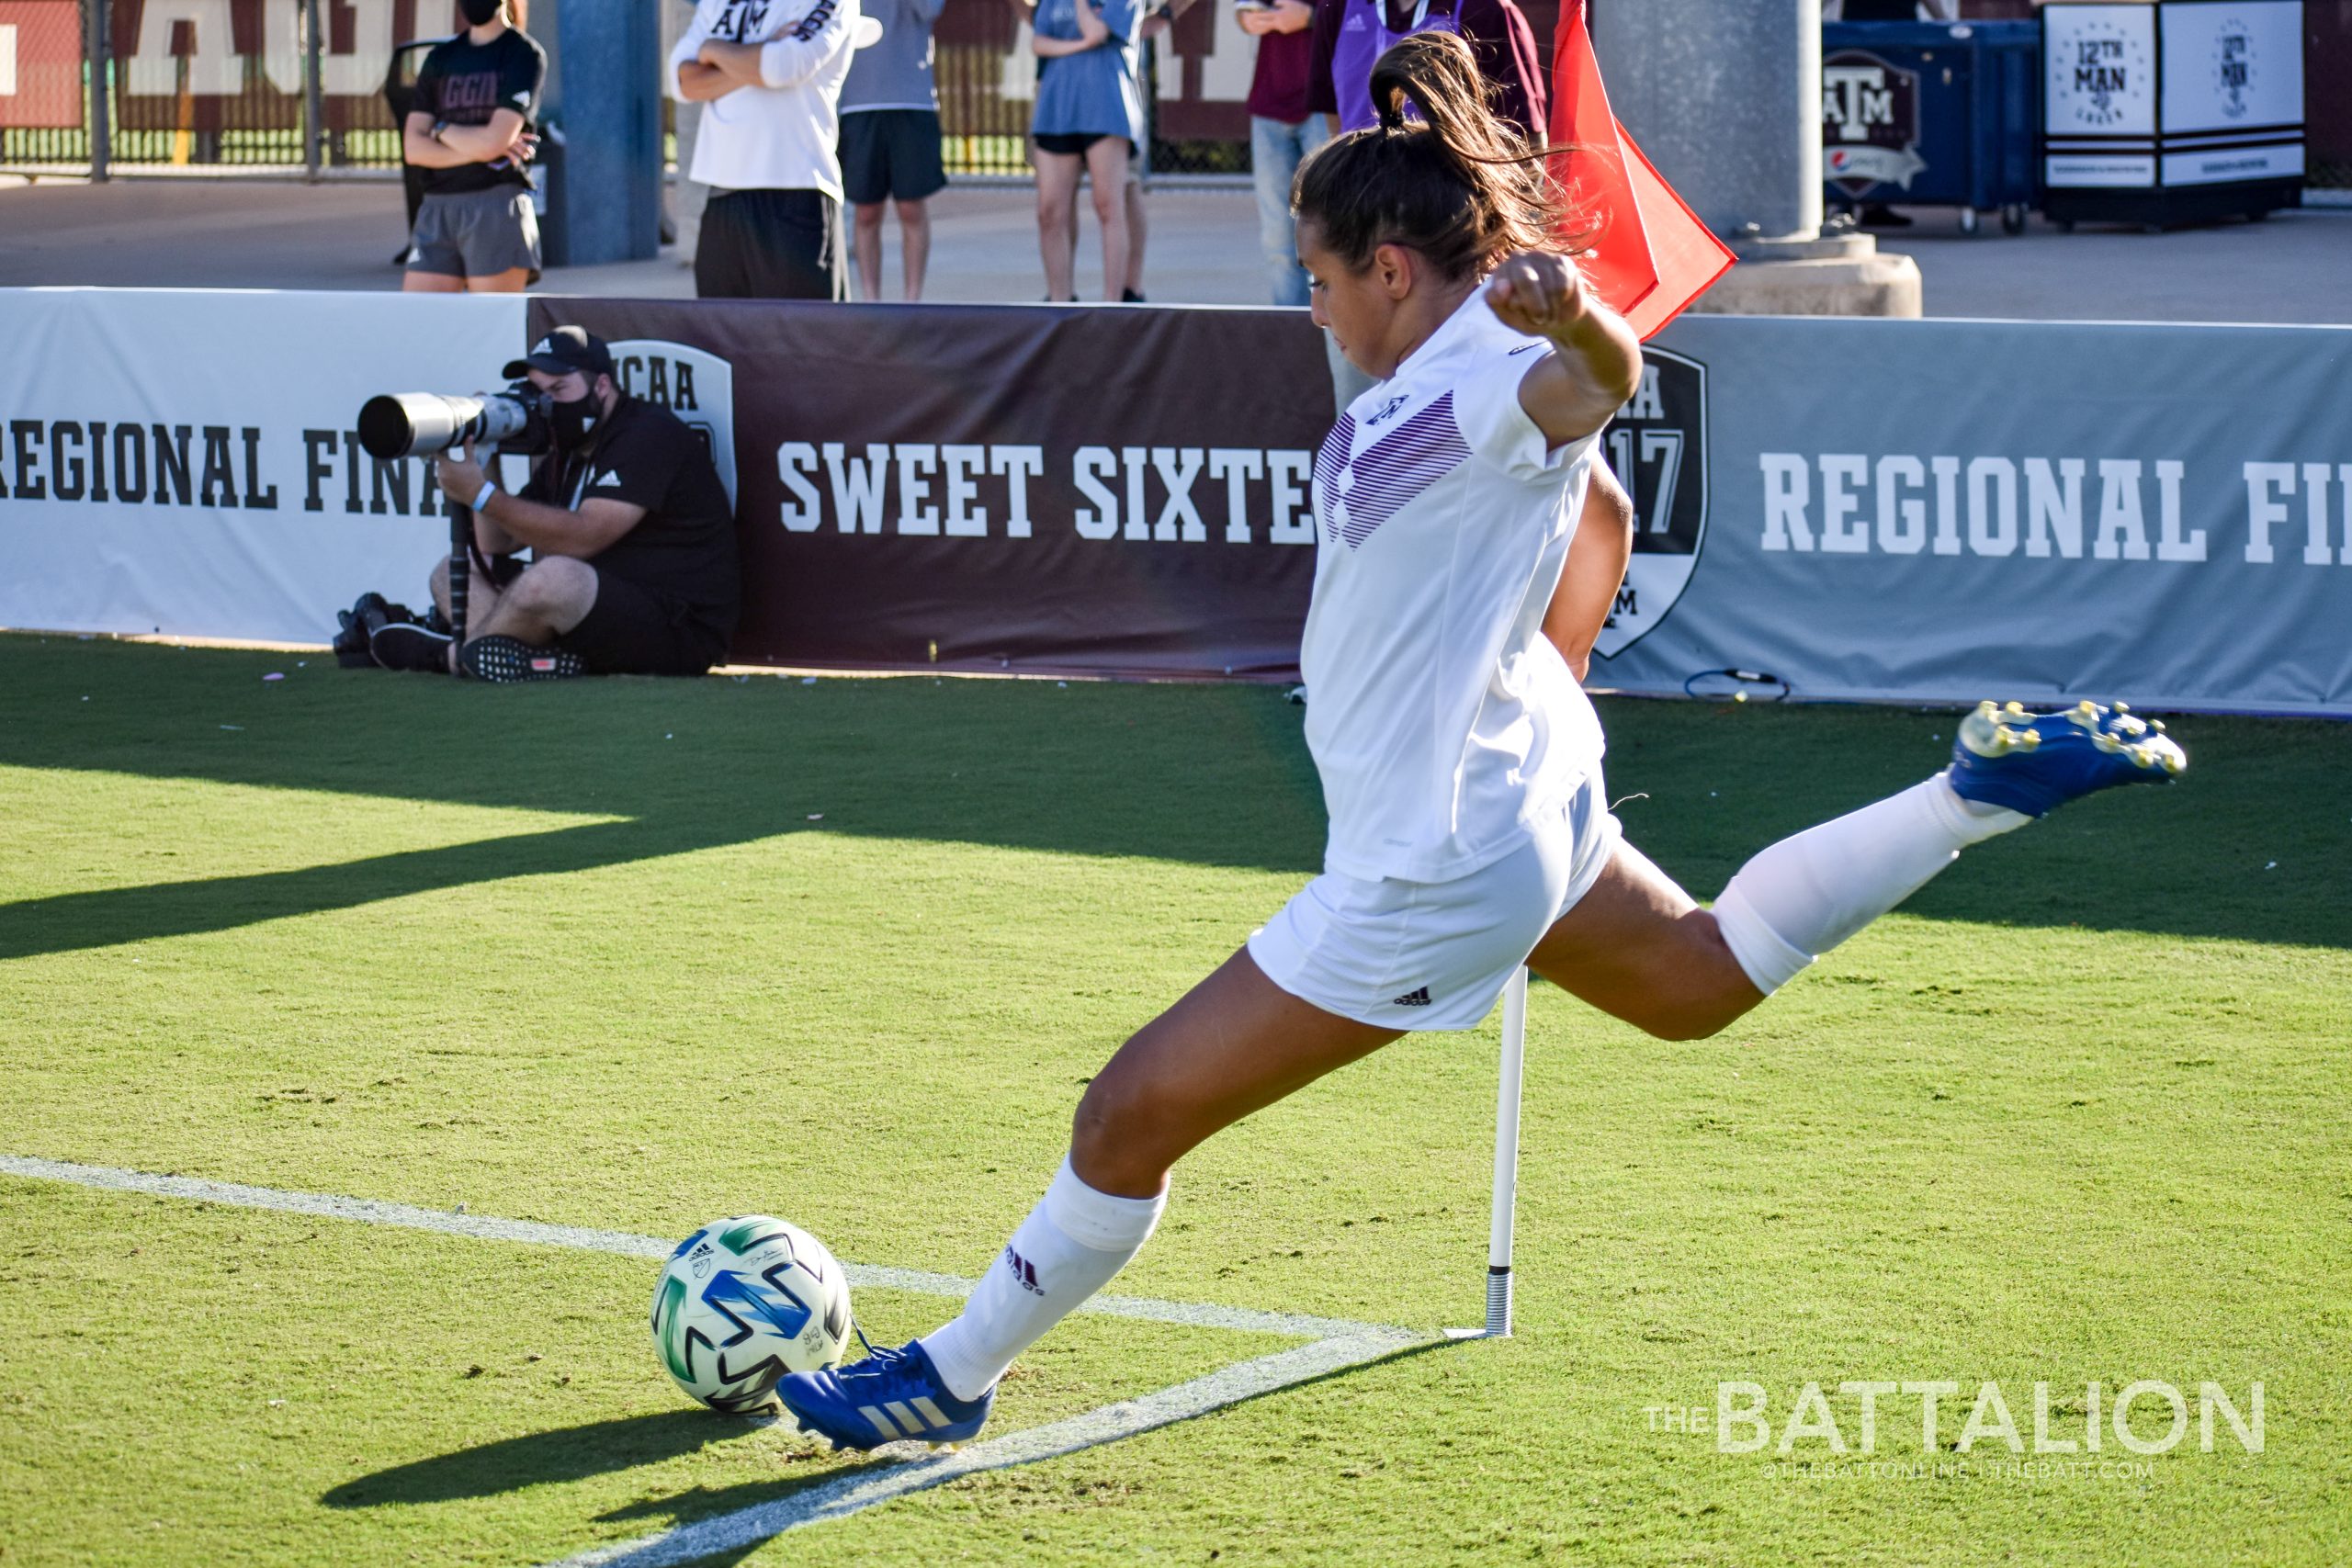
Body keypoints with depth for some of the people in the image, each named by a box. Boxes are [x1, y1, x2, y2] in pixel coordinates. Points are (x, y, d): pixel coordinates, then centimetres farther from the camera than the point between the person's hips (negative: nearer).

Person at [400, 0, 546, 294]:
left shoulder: (525, 55, 1)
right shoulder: (440, 59, 16)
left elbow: (493, 140, -11)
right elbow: (413, 148, 6)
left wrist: (441, 129, 5)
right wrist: (478, 153, -7)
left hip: (497, 207, -5)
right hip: (437, 211, 5)